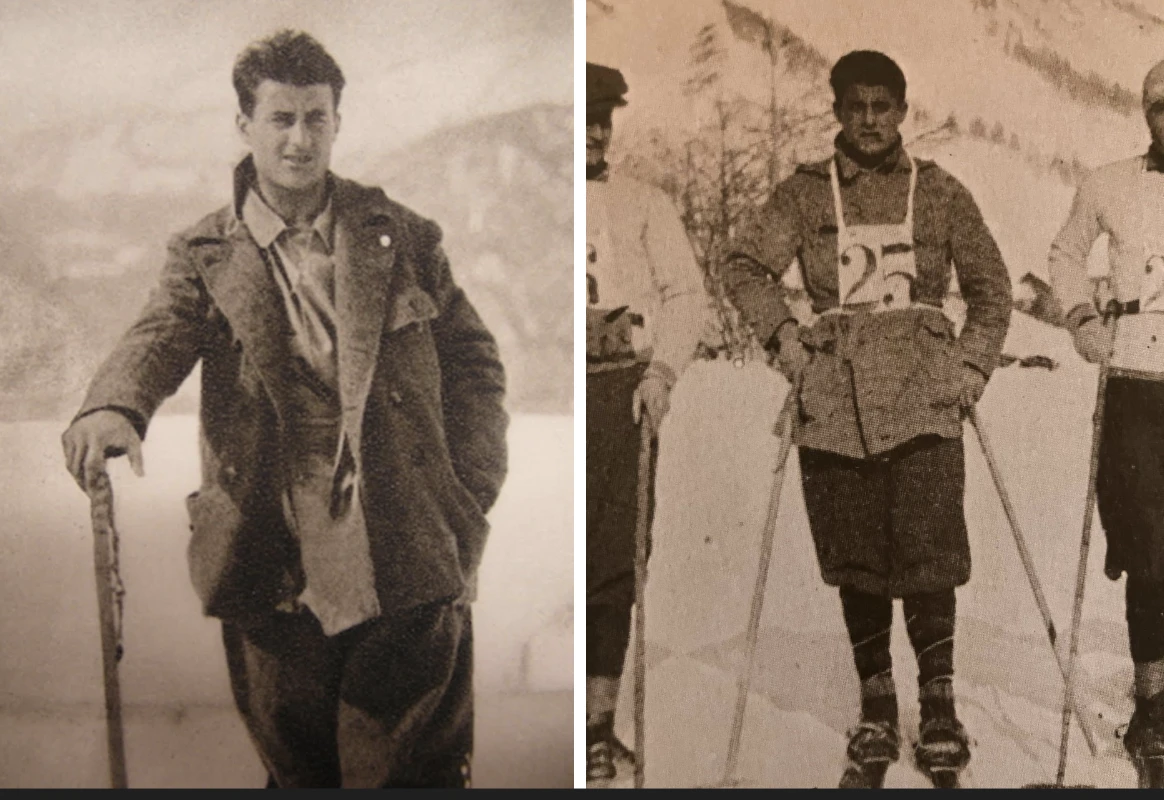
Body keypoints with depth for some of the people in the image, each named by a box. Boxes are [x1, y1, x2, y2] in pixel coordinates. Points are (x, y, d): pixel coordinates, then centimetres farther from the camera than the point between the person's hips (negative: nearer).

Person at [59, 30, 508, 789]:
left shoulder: (402, 236, 8)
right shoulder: (205, 256, 7)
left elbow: (475, 361, 10)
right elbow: (158, 336, -11)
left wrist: (471, 495, 1)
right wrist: (114, 407, -34)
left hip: (408, 561, 0)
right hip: (277, 573, 1)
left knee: (413, 771, 5)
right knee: (295, 769, 13)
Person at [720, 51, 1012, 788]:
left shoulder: (941, 193, 9)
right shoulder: (806, 192, 9)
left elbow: (992, 287, 14)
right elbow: (745, 263, 7)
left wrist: (973, 367, 4)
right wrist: (784, 335, -4)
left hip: (924, 394, -1)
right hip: (836, 395, 1)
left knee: (929, 550, -9)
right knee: (856, 560, 5)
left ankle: (939, 704, 7)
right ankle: (876, 713, 17)